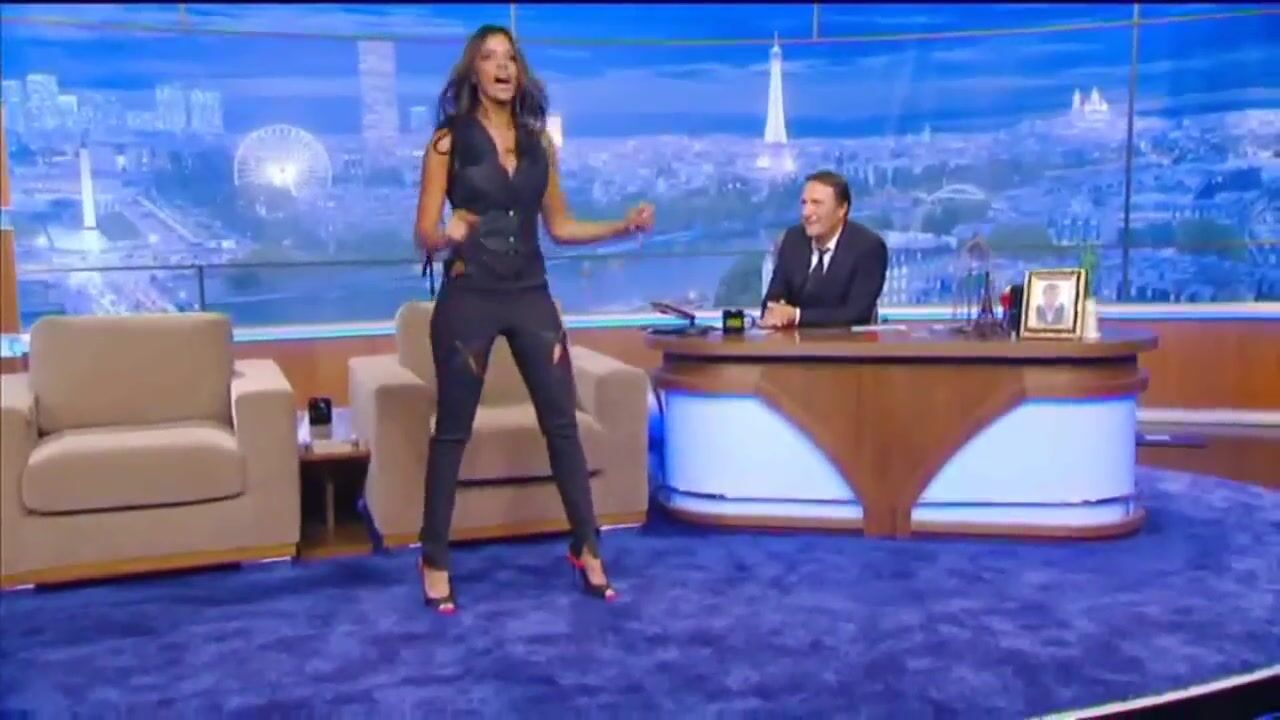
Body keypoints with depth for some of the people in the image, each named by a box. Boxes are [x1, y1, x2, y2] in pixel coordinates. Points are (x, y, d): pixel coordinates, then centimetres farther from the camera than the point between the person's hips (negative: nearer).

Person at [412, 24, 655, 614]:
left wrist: (623, 226, 3)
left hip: (531, 296, 4)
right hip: (467, 299, -3)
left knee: (562, 422, 4)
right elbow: (424, 235, -6)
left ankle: (586, 548, 16)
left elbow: (558, 226, 14)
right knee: (452, 430, 4)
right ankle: (435, 560, 17)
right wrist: (446, 233, -29)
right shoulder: (448, 141, -3)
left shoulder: (538, 141, 9)